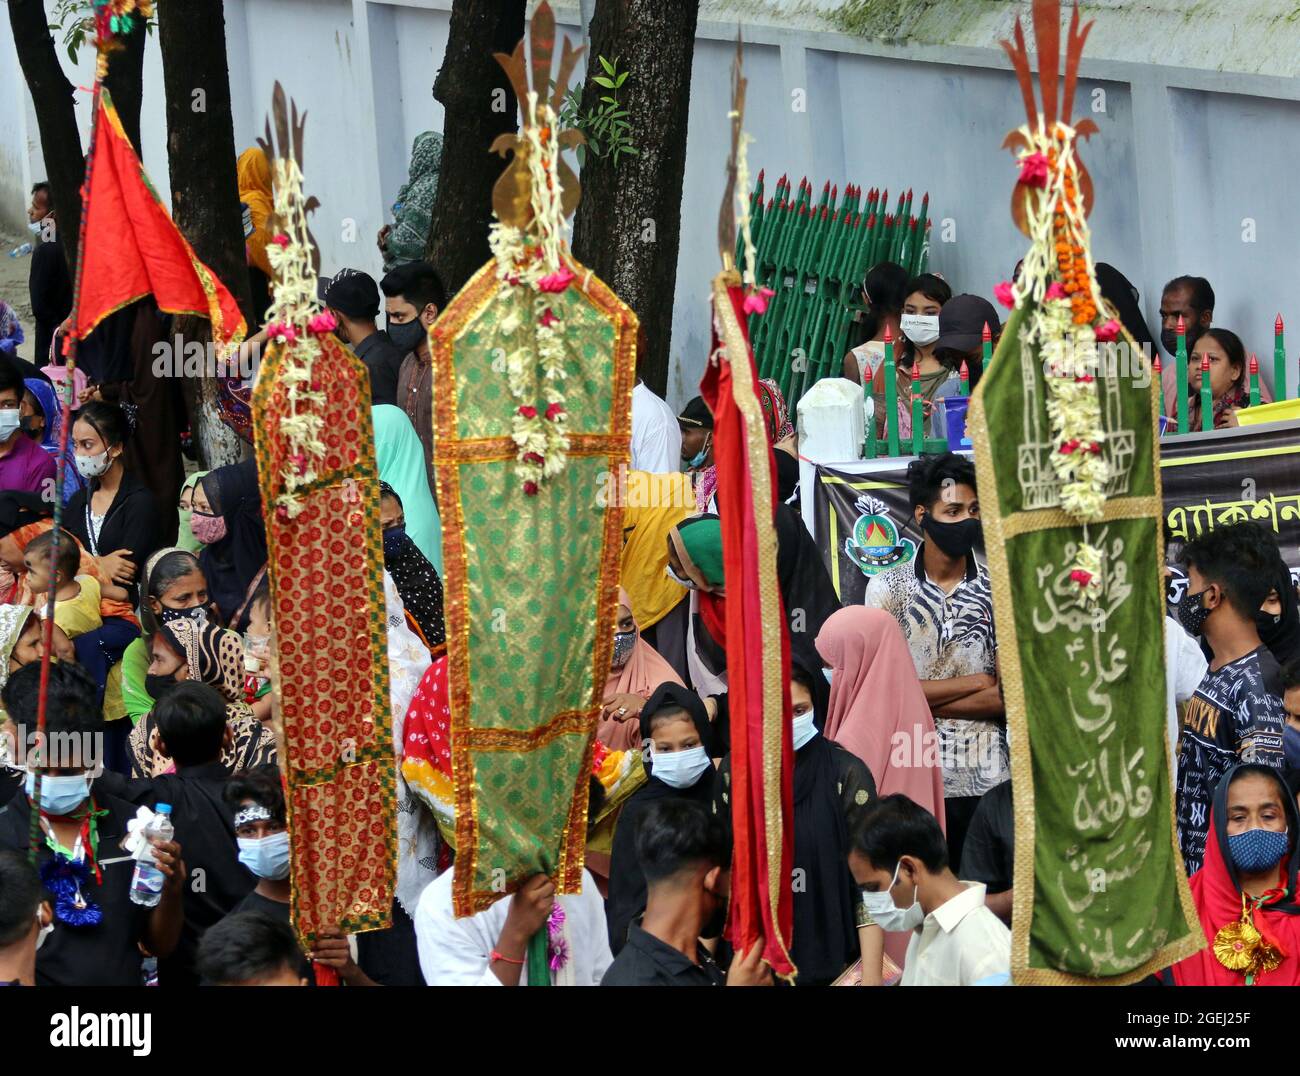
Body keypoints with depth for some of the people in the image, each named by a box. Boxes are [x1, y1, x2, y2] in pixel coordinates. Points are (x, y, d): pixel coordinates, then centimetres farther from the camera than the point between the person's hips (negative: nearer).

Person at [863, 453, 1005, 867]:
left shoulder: (998, 592, 4)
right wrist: (978, 682, -2)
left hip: (985, 783, 1)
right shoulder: (887, 589, 2)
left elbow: (1008, 697, -3)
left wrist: (926, 702, -10)